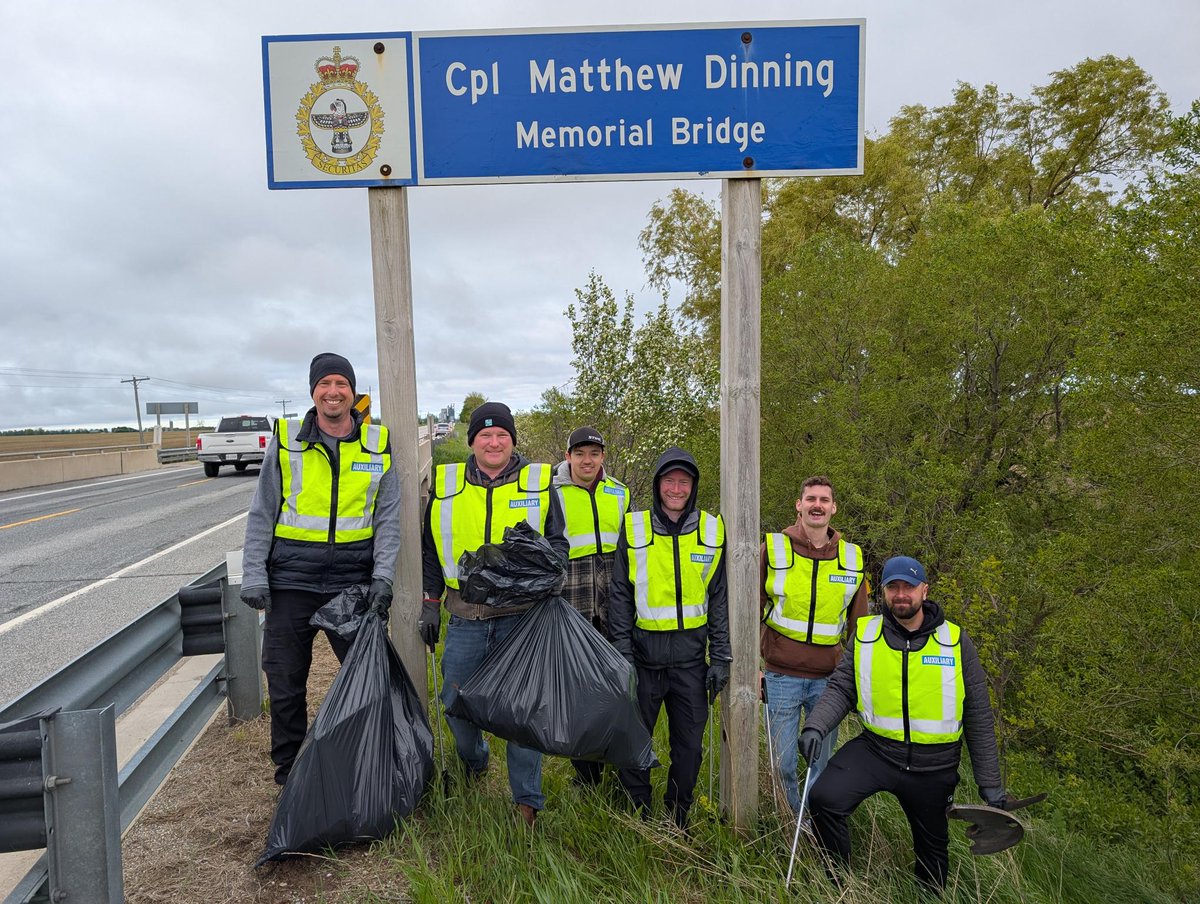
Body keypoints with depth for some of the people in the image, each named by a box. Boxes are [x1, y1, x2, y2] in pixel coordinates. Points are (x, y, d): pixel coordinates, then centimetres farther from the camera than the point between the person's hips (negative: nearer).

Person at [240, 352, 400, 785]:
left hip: (354, 581, 0)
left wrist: (383, 575, -8)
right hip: (292, 579, 0)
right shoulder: (286, 440, 1)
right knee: (285, 683, 9)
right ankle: (289, 775, 28)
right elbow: (262, 514, 3)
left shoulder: (379, 444, 2)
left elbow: (388, 517, 1)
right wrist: (254, 575, -4)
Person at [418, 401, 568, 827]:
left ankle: (527, 800, 17)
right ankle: (474, 763, 43)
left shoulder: (539, 482, 3)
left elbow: (557, 541, 8)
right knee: (456, 704, 11)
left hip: (520, 617, -2)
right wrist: (430, 605, 12)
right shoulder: (445, 484, 7)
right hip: (465, 619, 2)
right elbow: (431, 551, 15)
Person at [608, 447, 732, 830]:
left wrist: (720, 657, 2)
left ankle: (677, 820, 31)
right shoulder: (634, 528, -3)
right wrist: (622, 654, -6)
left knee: (689, 746, 11)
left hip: (691, 657, 2)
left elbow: (720, 598, 7)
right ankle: (637, 817, 29)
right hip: (644, 654, -1)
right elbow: (620, 596, -1)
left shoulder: (712, 530, 2)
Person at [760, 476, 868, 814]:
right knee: (784, 761, 7)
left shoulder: (852, 558, 5)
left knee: (824, 759, 14)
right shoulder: (774, 548, -3)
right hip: (781, 676, -2)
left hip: (829, 679, 2)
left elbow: (857, 625, 13)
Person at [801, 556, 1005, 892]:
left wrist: (990, 783, 3)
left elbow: (978, 716, 1)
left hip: (933, 764, 0)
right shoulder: (865, 635, -4)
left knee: (932, 845, 16)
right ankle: (837, 884, 4)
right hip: (876, 749, 0)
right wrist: (815, 726, -19)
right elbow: (841, 689, 0)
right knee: (824, 799, -20)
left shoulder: (955, 642, -5)